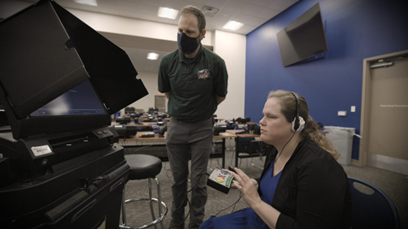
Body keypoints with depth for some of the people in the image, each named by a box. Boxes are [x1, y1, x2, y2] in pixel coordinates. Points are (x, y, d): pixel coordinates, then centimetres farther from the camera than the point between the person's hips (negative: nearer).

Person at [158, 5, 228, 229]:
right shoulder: (168, 61, -7)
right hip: (176, 125, 2)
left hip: (202, 127, -2)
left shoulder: (215, 63, -13)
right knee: (178, 178, 16)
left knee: (198, 181, 9)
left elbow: (220, 96, 1)